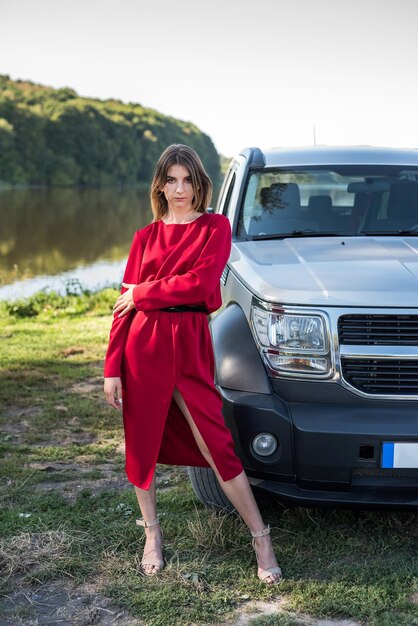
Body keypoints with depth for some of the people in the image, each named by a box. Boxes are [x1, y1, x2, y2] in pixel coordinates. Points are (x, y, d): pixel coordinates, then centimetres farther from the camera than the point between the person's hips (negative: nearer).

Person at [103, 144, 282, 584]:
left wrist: (142, 293, -4)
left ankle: (261, 540, 8)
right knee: (142, 443, 10)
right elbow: (125, 305, 6)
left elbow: (199, 284, -12)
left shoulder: (215, 227, 4)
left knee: (217, 445, -3)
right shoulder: (145, 237, 10)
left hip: (190, 345, -2)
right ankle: (152, 535, 29)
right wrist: (112, 369, 0)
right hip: (143, 345, 3)